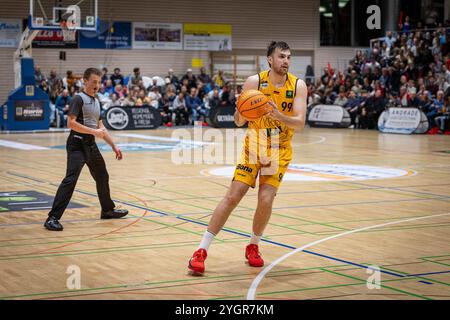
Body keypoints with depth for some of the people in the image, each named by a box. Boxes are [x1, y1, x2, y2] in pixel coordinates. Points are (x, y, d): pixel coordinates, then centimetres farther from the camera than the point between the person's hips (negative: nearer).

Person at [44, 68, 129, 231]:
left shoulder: (96, 101, 17)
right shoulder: (79, 99, -9)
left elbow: (100, 127, 23)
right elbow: (71, 123, -20)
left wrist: (114, 146, 20)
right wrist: (93, 131, -21)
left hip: (91, 145, 9)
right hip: (77, 144, -9)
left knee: (102, 177, 20)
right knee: (70, 179, -19)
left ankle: (108, 210, 39)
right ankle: (52, 218, -20)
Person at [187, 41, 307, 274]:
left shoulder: (298, 86, -8)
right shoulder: (254, 81, -10)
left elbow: (300, 123, -16)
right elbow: (238, 122, -8)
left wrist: (279, 116, -35)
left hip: (279, 151, 1)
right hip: (253, 146, -1)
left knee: (266, 200, -12)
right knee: (232, 197, -10)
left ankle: (253, 246, 15)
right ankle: (202, 250, -5)